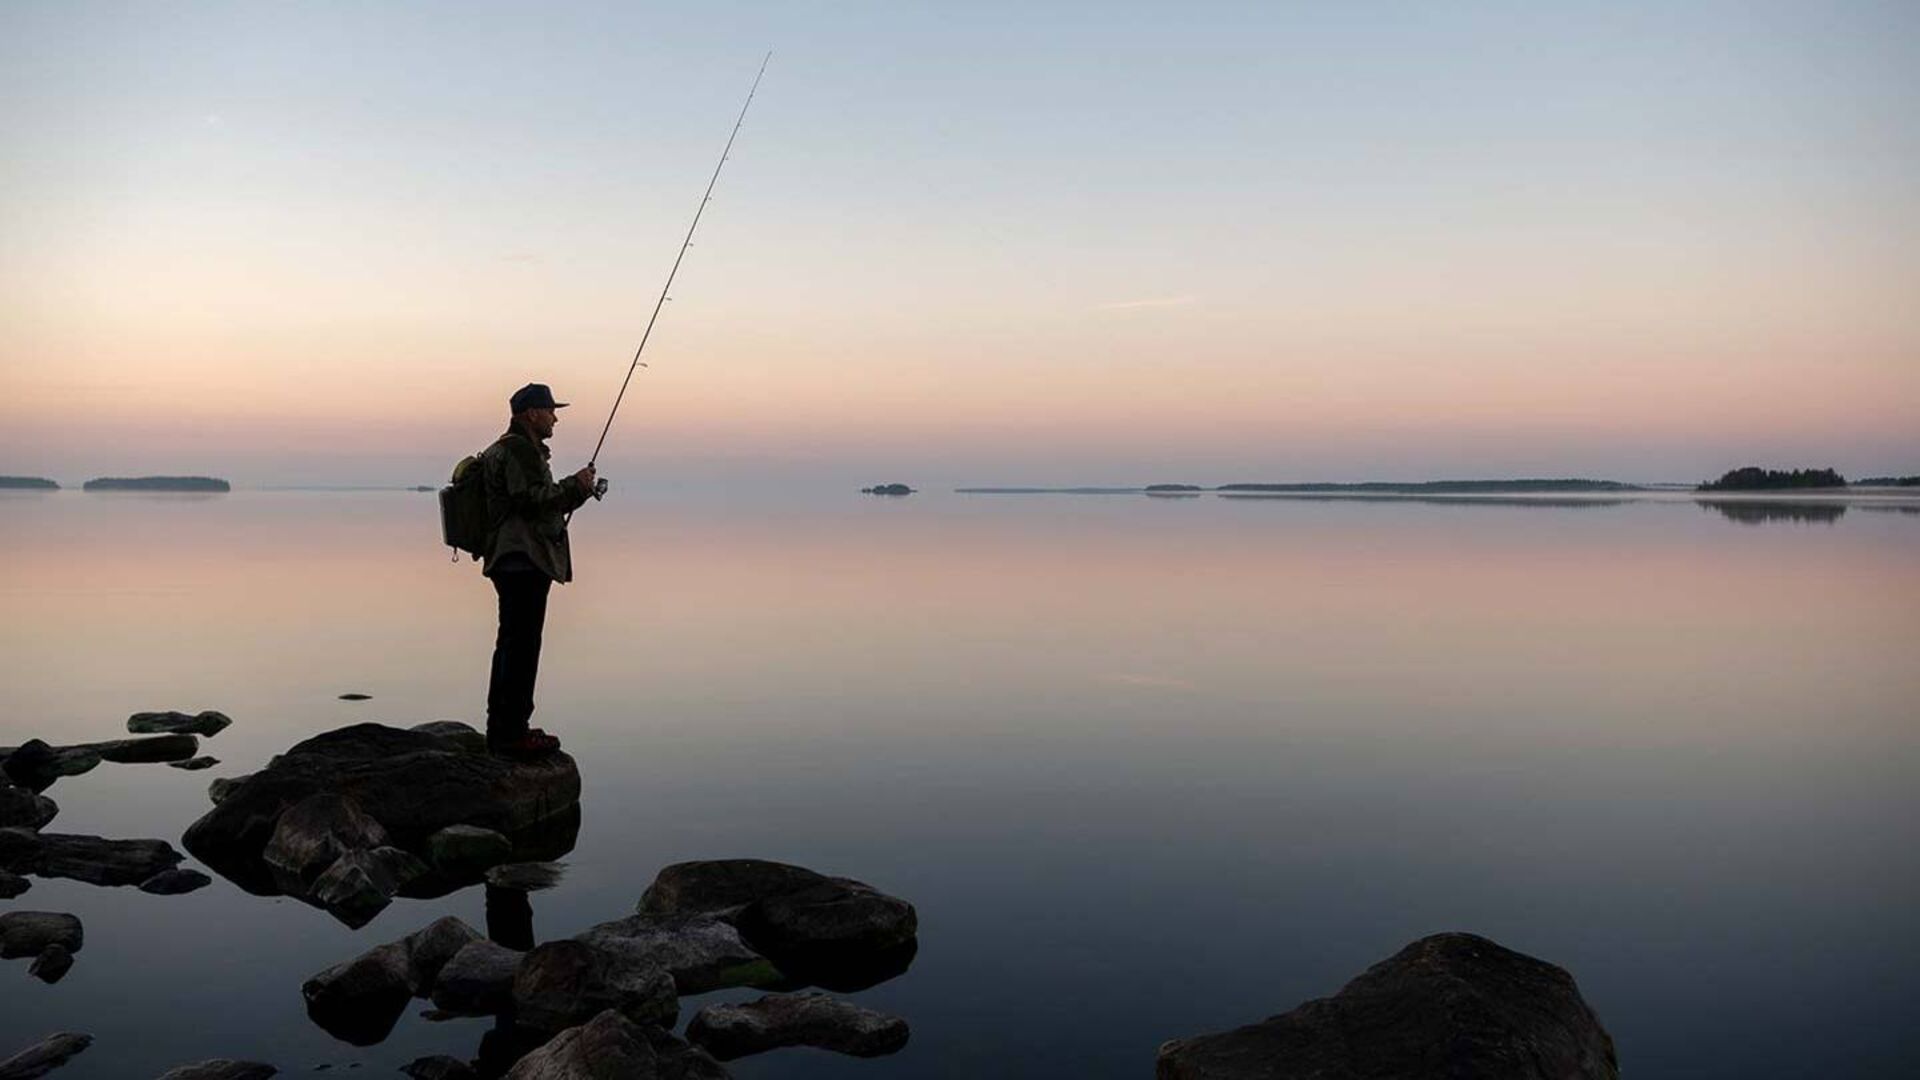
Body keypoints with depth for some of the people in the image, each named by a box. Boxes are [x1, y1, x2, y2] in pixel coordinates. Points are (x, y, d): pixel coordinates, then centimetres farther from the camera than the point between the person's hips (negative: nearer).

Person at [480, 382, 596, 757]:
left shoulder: (515, 449, 24)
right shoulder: (519, 450, -11)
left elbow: (544, 502, 23)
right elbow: (532, 500, -22)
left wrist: (577, 487, 15)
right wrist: (575, 487, -12)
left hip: (513, 561, 12)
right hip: (524, 563, -12)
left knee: (512, 644, 15)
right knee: (522, 646, -10)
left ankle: (502, 728, 22)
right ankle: (512, 733, -8)